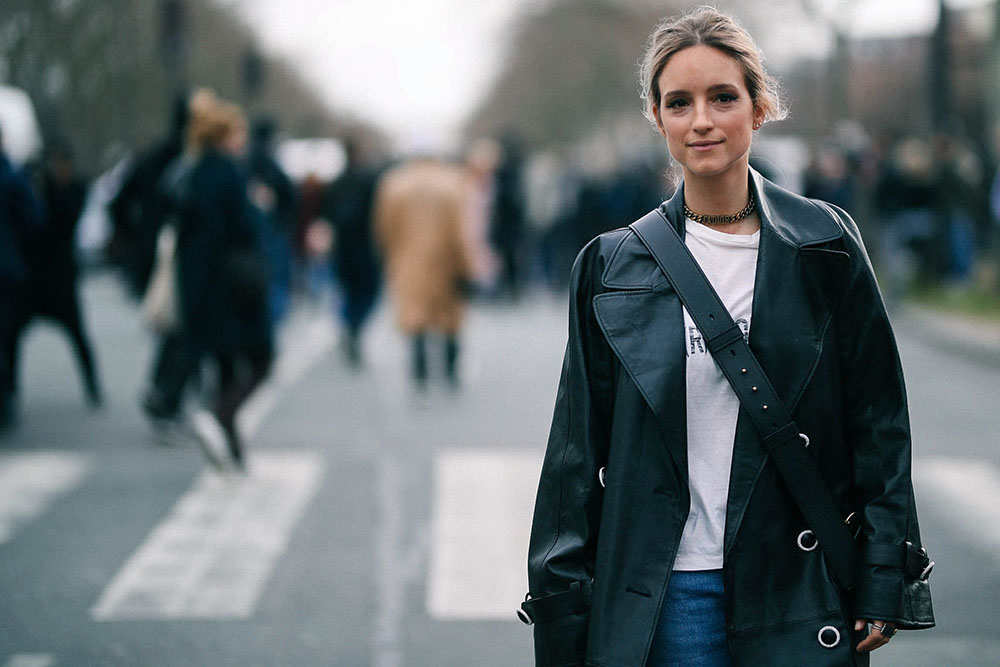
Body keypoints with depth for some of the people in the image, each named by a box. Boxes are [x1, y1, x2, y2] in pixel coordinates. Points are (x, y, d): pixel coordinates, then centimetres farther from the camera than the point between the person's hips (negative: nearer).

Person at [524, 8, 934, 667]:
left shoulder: (824, 246, 2)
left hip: (798, 587, 0)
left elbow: (879, 419, 4)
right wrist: (565, 612, 5)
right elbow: (579, 445, 7)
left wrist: (882, 584, -1)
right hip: (659, 601, 0)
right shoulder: (613, 265, 4)